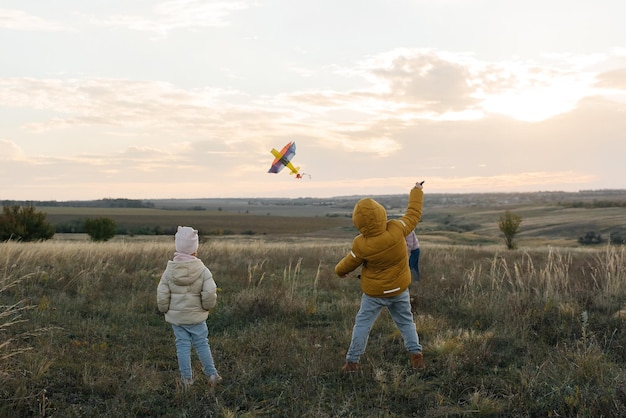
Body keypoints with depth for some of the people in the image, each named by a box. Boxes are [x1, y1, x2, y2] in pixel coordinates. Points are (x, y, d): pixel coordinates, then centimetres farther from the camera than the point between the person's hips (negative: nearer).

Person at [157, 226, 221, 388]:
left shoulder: (169, 271, -6)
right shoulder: (202, 270, -12)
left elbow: (162, 295, -5)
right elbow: (210, 293, -16)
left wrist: (165, 309, 12)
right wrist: (207, 306, 3)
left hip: (176, 316, 1)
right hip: (196, 316, -1)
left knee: (182, 345, 8)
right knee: (202, 344, 10)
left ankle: (186, 378, 13)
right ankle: (212, 374, 13)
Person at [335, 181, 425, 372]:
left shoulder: (362, 245, -25)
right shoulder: (397, 229, -23)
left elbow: (349, 263, -6)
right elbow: (413, 215, -5)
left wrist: (339, 270, 17)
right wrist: (416, 192, 11)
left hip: (374, 293, -3)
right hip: (400, 290, 3)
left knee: (362, 323, 9)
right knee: (406, 322, 19)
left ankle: (352, 361, 13)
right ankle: (416, 355, 15)